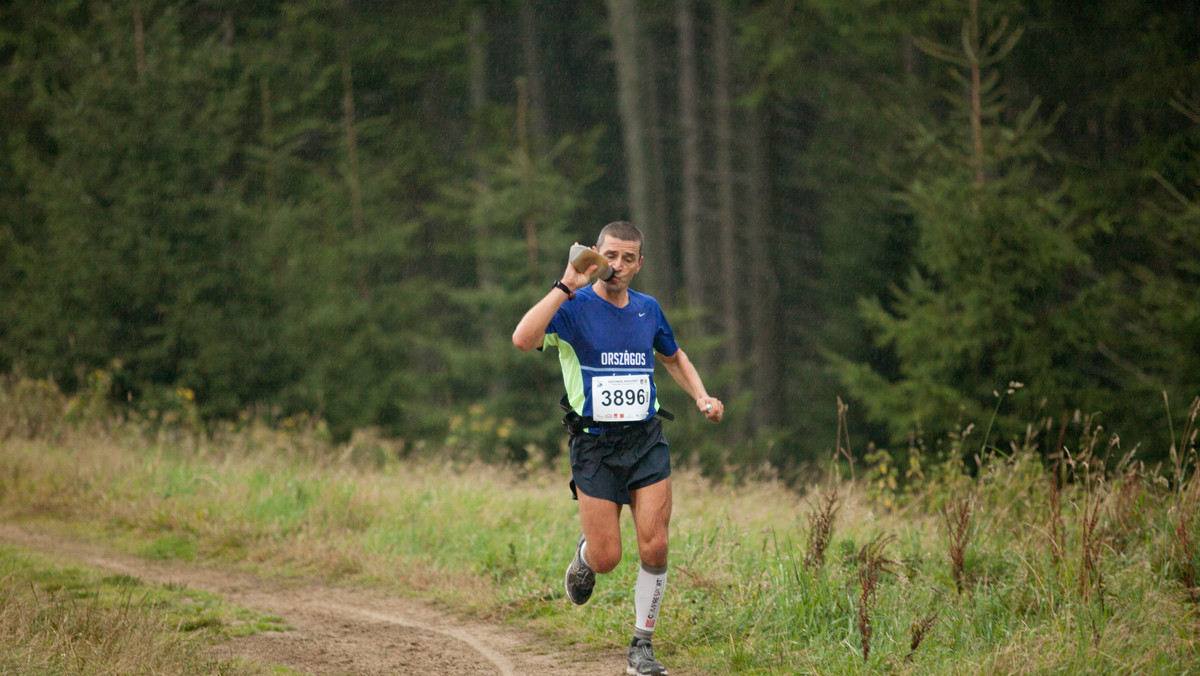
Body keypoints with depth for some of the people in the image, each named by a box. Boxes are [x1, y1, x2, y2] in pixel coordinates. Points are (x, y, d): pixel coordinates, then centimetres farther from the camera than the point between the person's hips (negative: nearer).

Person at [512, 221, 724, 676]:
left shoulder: (648, 309, 10)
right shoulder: (574, 307, -6)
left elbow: (673, 357, 29)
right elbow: (523, 339, -25)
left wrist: (702, 397, 12)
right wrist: (566, 287, -25)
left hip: (647, 439, 3)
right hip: (594, 443, -3)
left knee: (654, 549, -9)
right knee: (607, 558, -5)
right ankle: (584, 555, 33)